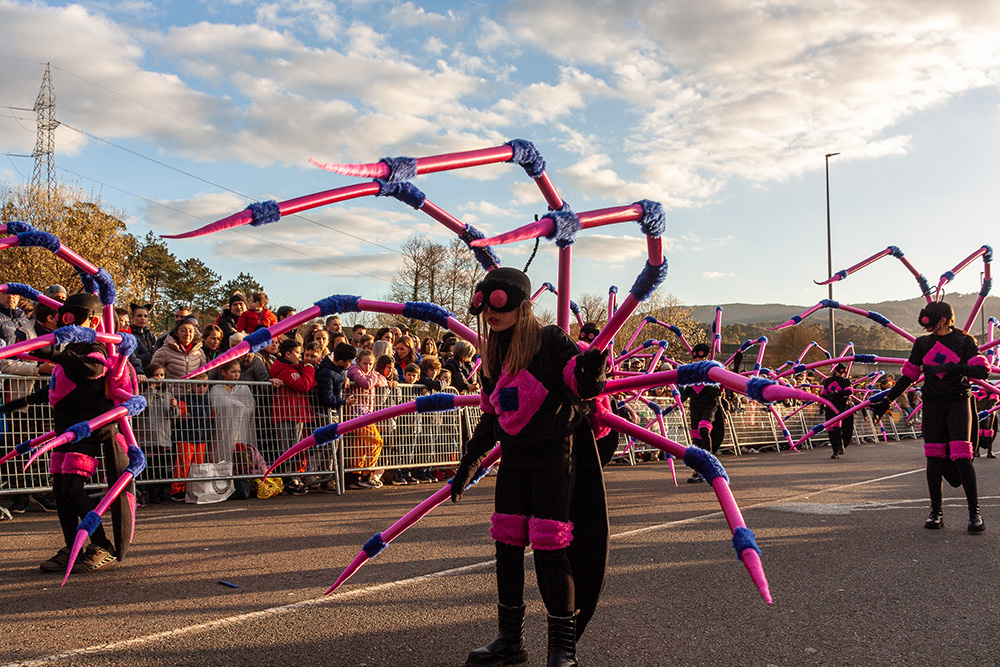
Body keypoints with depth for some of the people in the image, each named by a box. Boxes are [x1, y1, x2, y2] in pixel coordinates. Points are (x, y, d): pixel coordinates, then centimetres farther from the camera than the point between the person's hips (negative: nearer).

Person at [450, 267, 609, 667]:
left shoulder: (550, 341, -10)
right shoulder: (493, 354, 10)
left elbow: (584, 386, -18)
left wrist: (591, 374, -42)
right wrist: (469, 462, 20)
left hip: (554, 457, -6)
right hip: (513, 460, 7)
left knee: (550, 547, -8)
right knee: (507, 546, 7)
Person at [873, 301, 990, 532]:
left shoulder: (965, 341, 1)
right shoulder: (922, 344, 11)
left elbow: (983, 371, -11)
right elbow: (908, 376, 14)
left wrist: (950, 367, -24)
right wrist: (887, 401, 9)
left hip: (958, 403, -3)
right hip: (932, 404, 3)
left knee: (961, 456, -13)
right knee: (934, 458, -2)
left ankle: (975, 513, -6)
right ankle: (936, 512, 4)